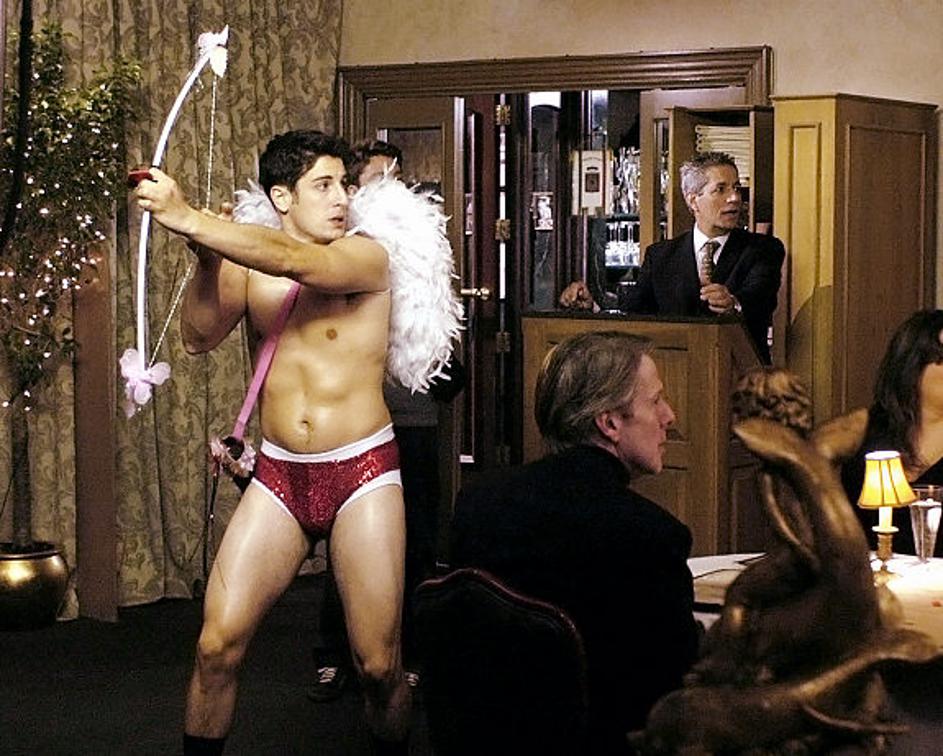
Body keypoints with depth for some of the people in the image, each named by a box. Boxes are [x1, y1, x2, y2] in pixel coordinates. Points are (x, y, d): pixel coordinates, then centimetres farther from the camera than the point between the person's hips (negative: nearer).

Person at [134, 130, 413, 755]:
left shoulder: (366, 257, -6)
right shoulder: (248, 263, 7)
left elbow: (295, 262, -26)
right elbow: (199, 337, -4)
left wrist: (190, 220, -33)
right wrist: (207, 258, -19)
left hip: (363, 471, -3)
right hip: (279, 475, 3)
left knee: (380, 665, -4)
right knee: (218, 644, -6)